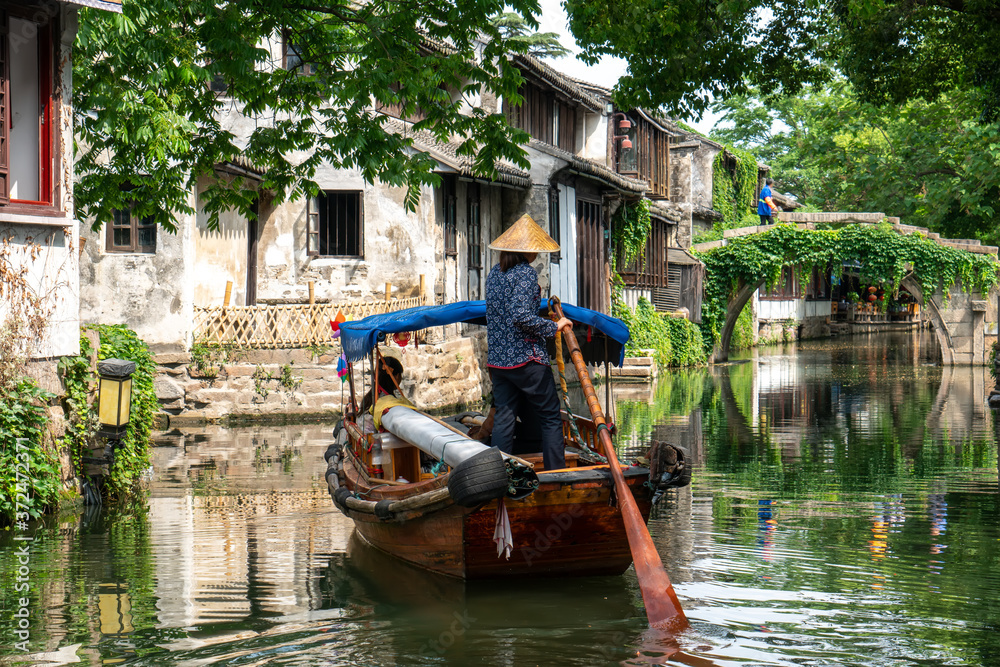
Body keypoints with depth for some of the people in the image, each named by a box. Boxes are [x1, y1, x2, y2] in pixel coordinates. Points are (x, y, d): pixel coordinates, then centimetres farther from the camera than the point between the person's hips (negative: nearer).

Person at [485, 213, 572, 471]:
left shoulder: (494, 273, 11)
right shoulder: (526, 273, -13)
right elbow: (521, 317, -23)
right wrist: (554, 326, -12)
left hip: (497, 360, 7)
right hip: (527, 359, -7)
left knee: (504, 418, 8)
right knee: (550, 418, 3)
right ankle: (556, 474, 2)